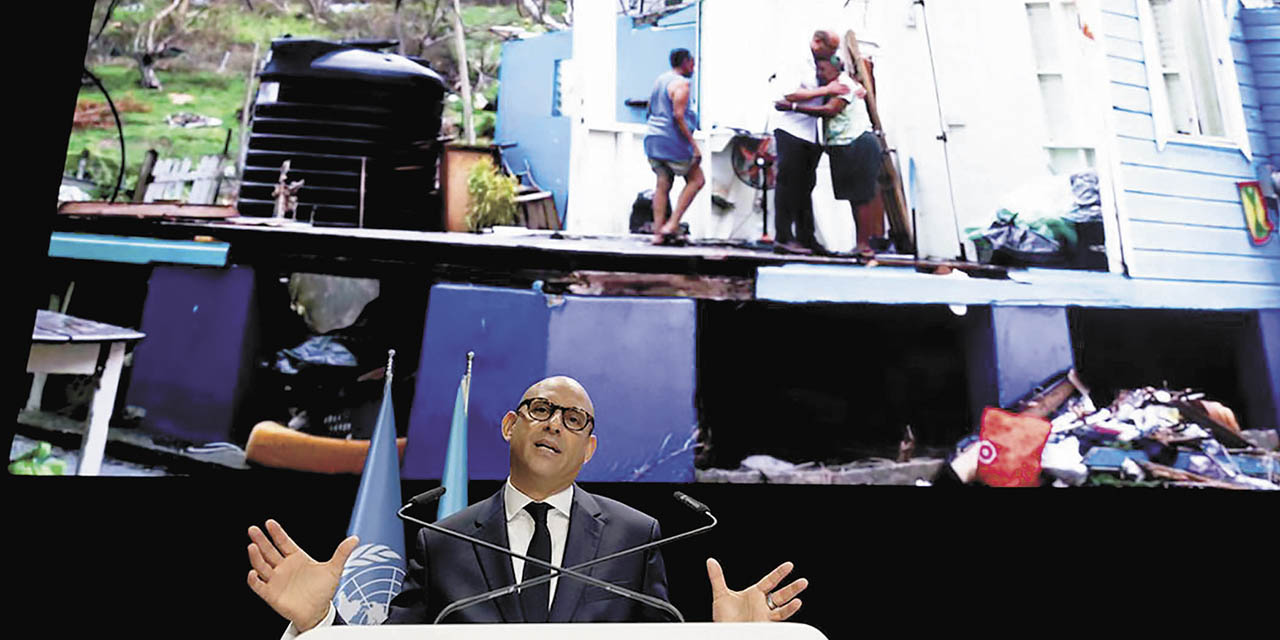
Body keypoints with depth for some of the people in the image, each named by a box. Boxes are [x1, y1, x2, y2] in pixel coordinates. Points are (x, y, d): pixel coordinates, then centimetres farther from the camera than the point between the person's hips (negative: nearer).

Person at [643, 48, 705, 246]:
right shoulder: (681, 83, -9)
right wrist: (694, 145, -18)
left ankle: (658, 232, 3)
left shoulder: (659, 80, 17)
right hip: (671, 140, -8)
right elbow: (678, 116, -18)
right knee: (696, 179, 2)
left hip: (653, 139, 8)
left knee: (663, 185, 9)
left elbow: (650, 109, 21)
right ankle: (672, 224, -6)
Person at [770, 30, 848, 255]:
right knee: (789, 184, -9)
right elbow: (791, 94, -19)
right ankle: (783, 238, -8)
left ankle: (806, 238, 12)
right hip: (791, 130, -8)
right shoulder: (797, 63, -5)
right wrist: (826, 90, -19)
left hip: (810, 134, 8)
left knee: (805, 186, 9)